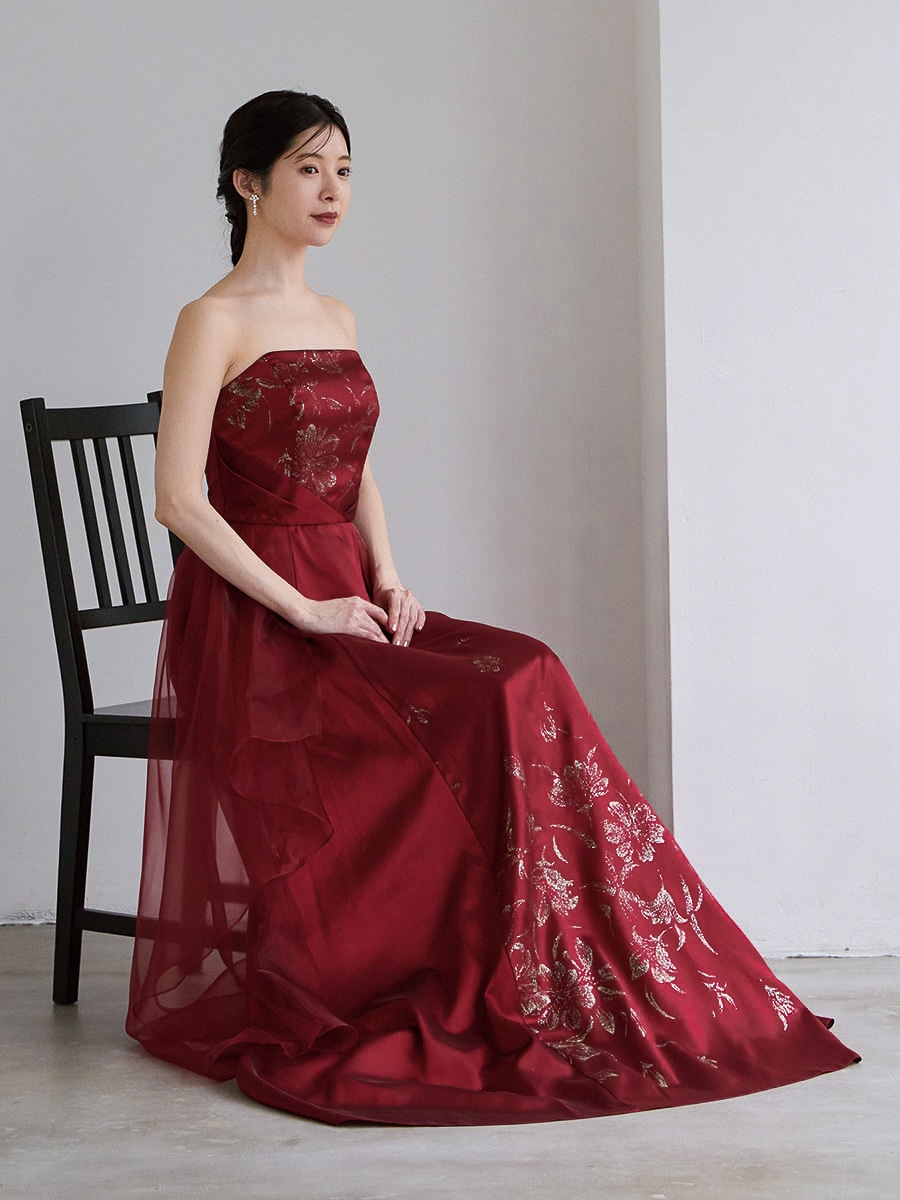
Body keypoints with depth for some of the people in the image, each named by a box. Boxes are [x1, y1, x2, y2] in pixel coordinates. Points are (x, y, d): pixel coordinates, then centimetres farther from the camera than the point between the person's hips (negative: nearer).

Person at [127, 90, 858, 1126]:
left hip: (342, 603, 7)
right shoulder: (215, 322, -6)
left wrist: (387, 581, 2)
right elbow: (180, 500, -13)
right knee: (489, 709, -25)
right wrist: (303, 610, -18)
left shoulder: (337, 320, 17)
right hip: (252, 620, -7)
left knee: (525, 684, -17)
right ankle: (494, 1001, -14)